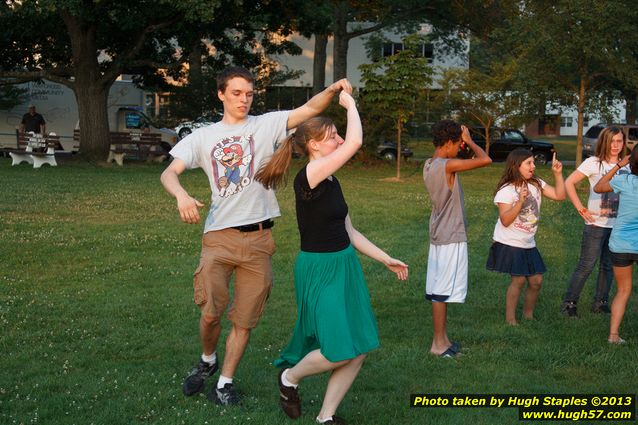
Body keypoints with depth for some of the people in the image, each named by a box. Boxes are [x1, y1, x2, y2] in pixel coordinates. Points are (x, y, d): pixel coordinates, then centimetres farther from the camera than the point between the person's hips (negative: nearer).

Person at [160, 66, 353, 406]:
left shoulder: (266, 125, 3)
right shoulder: (203, 137, 7)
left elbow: (310, 109, -8)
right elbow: (169, 173, -2)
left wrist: (334, 89, -28)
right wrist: (181, 195, -25)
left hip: (257, 238, 0)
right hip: (219, 236, 0)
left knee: (244, 319, 6)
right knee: (211, 312, -6)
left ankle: (224, 383, 21)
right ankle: (207, 361, 25)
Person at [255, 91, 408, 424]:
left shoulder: (331, 182, 9)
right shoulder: (308, 178, -18)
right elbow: (355, 142, -27)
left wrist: (386, 260, 16)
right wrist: (349, 104, -11)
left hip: (345, 266, 9)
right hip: (319, 270, -9)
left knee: (358, 350, 4)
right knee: (339, 353, -9)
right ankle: (289, 378, 20)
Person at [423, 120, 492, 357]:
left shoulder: (429, 165, 7)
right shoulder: (447, 166, -20)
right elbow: (485, 160, -22)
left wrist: (461, 140, 14)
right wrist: (469, 141, -6)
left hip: (439, 235, 9)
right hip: (451, 238, -9)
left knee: (439, 289, 13)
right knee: (443, 291, -3)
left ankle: (441, 339, 21)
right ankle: (439, 343, 4)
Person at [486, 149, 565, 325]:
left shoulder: (536, 184, 4)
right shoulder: (506, 190, -14)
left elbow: (560, 195, -1)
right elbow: (505, 221, -20)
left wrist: (558, 174, -10)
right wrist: (520, 201, -31)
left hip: (528, 244, 7)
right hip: (509, 244, -6)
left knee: (536, 280, 5)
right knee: (519, 280, -10)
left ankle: (528, 314, 25)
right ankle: (510, 319, 5)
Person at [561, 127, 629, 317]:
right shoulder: (594, 163, -8)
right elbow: (569, 183, -9)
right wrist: (581, 208, -12)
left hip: (618, 225, 5)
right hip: (596, 224, -5)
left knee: (608, 266, 11)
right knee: (586, 266, -2)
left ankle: (600, 303, 23)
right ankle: (569, 303, 10)